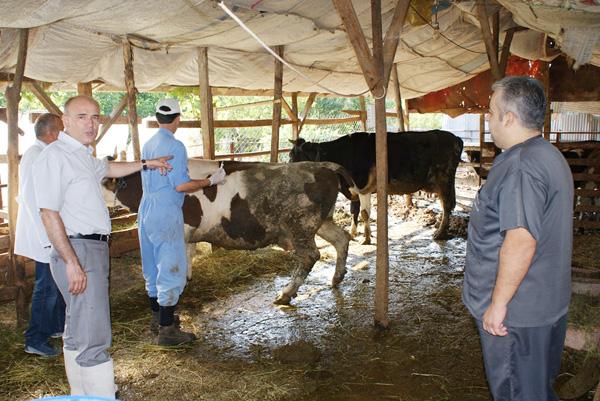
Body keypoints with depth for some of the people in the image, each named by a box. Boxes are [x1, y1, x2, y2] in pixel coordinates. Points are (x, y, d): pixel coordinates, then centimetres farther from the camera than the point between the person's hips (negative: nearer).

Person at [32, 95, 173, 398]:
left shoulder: (82, 155, 15)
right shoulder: (55, 157, -15)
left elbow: (108, 169, 38)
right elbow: (49, 214, -20)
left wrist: (145, 164, 48)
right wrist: (72, 263, -24)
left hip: (93, 248, 10)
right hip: (77, 251, -10)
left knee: (78, 332, 18)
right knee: (94, 338, -12)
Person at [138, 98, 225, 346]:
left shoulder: (148, 145, 11)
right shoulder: (174, 146, -15)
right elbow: (181, 185, -18)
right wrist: (210, 181, -7)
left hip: (146, 211, 9)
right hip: (166, 214, -9)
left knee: (153, 268, 17)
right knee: (172, 269, -3)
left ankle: (157, 318, 30)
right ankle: (167, 330, 0)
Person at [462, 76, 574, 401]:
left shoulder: (520, 167, -24)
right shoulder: (550, 156, 11)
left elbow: (521, 241, -30)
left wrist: (498, 303, -23)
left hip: (516, 313, -10)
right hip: (548, 304, 10)